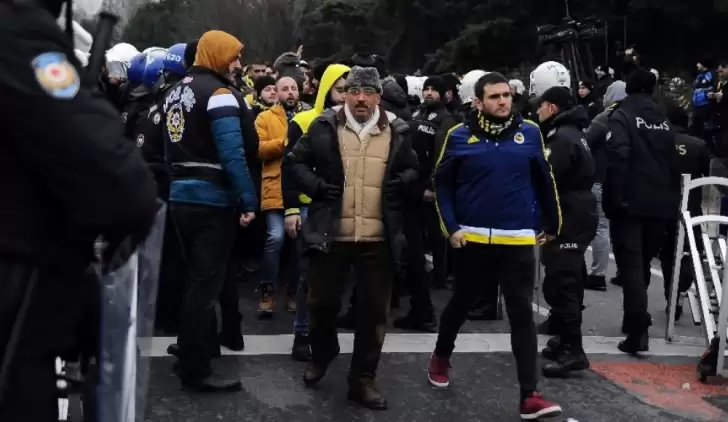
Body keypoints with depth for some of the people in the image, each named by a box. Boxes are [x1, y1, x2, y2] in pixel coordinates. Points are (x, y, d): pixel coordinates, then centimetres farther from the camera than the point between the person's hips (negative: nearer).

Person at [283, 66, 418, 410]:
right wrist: (315, 186, -8)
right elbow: (295, 161, 8)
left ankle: (363, 379, 18)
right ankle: (321, 355, 39)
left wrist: (402, 183, -4)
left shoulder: (397, 132, 4)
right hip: (330, 234, -1)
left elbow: (413, 170, 17)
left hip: (379, 239, 1)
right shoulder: (324, 126, -1)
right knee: (323, 303, 10)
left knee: (374, 310, 6)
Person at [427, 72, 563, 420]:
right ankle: (441, 356, 45)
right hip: (473, 238, 0)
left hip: (518, 240, 0)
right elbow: (442, 183, 4)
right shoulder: (460, 136, -3)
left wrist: (552, 224, 16)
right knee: (461, 303, 18)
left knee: (522, 314, -2)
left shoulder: (529, 133, 0)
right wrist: (450, 227, -5)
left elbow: (544, 182, 10)